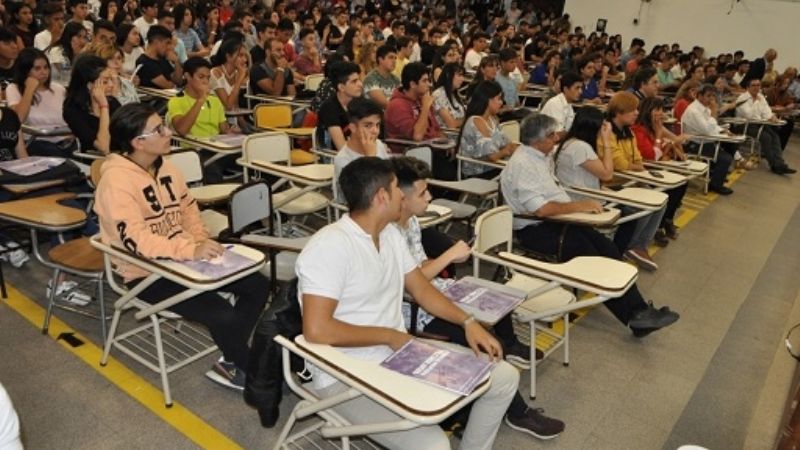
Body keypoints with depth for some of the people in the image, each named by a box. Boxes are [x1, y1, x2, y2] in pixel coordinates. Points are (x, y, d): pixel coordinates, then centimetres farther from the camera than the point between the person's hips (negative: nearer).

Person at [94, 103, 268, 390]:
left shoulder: (164, 165, 3)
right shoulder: (116, 179, -21)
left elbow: (188, 207, 15)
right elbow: (136, 240, -30)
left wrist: (201, 242, -2)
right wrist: (192, 250, -35)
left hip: (182, 258, 8)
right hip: (146, 273, -8)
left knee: (257, 284, -2)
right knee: (222, 315, -24)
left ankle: (232, 361, 8)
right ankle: (249, 370, 6)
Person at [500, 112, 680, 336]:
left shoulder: (543, 156, 12)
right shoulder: (522, 164, -18)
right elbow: (540, 209, -24)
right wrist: (578, 206, -16)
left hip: (554, 220, 9)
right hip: (533, 229, -9)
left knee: (607, 247, -10)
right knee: (589, 255, -21)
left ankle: (638, 309, -14)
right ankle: (632, 317, -14)